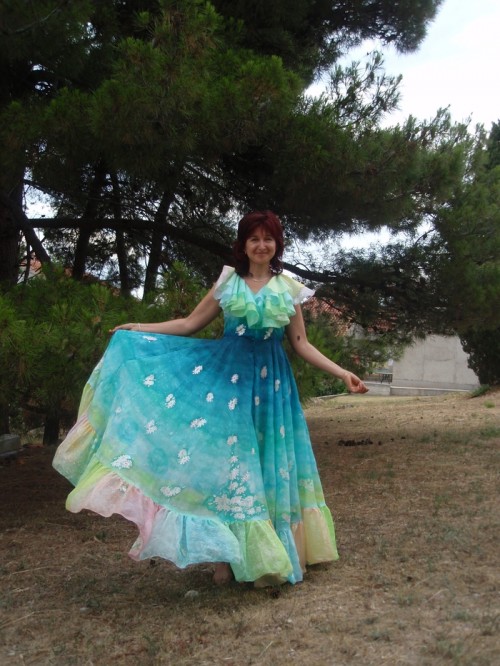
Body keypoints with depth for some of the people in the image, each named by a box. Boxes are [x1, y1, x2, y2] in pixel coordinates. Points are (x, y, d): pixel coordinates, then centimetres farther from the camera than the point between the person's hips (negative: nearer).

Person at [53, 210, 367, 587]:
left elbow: (301, 345, 7)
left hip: (269, 382, 1)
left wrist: (342, 373, -1)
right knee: (226, 458, -2)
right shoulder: (227, 282, 6)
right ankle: (228, 554, 8)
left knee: (267, 465, 3)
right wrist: (141, 328, 2)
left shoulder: (289, 288, 6)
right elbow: (190, 324, 8)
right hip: (225, 375, 0)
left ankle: (264, 557, 15)